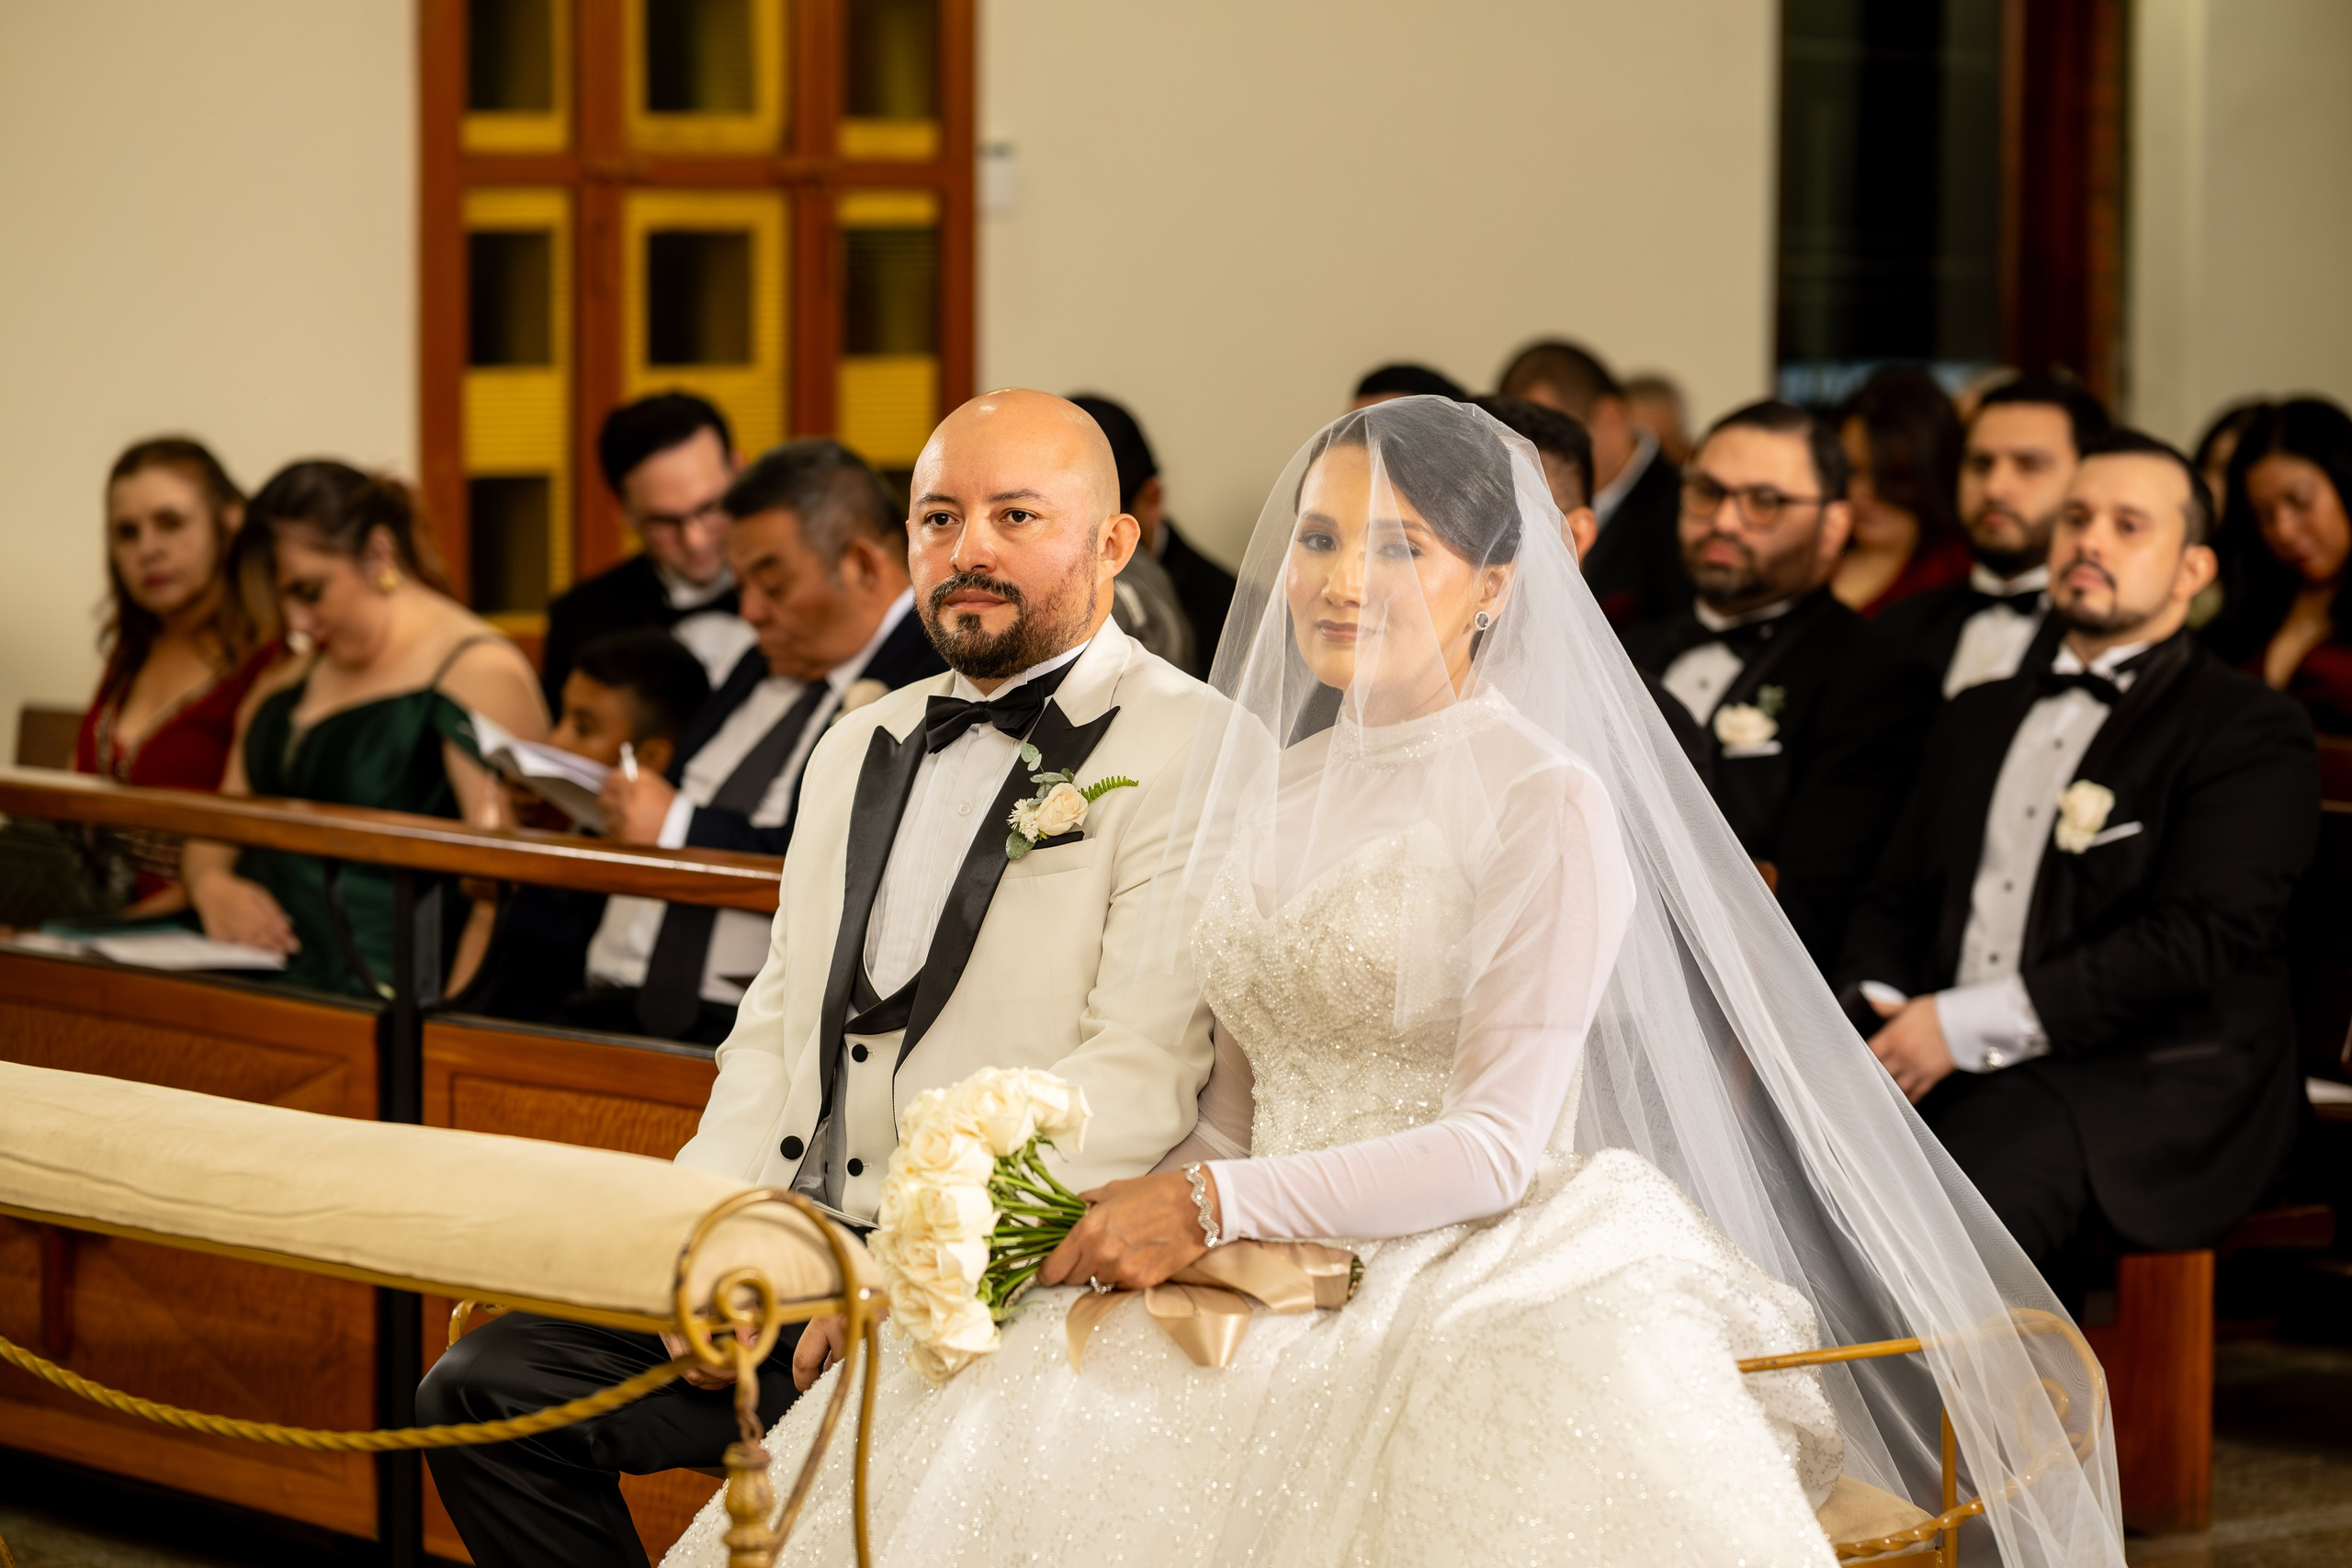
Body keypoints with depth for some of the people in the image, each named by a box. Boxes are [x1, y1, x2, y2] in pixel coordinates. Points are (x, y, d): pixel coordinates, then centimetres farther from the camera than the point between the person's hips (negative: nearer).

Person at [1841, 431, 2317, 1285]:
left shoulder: (2251, 732, 2)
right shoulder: (1980, 718, 26)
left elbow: (2200, 936, -11)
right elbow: (1897, 901, 25)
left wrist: (1964, 1023, -15)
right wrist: (1877, 1009, -1)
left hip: (2146, 1087, -6)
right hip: (1952, 1078, 6)